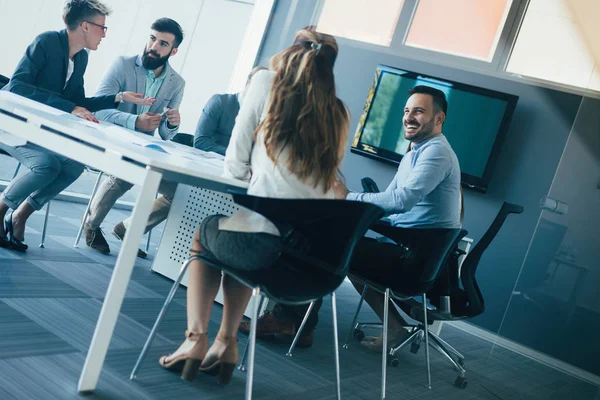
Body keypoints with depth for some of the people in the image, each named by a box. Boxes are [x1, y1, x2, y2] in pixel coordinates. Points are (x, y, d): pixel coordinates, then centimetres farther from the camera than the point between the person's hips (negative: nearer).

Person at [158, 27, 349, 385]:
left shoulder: (268, 83, 4)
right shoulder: (338, 113, 13)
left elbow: (236, 165, 5)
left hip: (266, 242, -4)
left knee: (204, 234, 30)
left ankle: (196, 337, 18)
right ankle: (227, 341, 32)